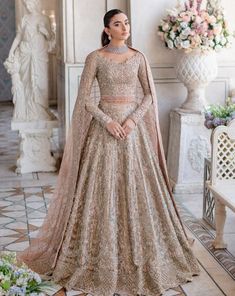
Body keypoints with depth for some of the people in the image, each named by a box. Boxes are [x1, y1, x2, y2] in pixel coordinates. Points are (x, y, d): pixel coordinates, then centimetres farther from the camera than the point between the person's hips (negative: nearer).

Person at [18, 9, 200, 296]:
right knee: (102, 188, -2)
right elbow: (84, 97, -4)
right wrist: (107, 120, -15)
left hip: (134, 126, 3)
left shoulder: (138, 57, 7)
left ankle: (140, 253, 19)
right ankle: (102, 257, 11)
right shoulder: (95, 57, -1)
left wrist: (133, 120, -11)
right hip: (104, 125, -2)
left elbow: (149, 95, 4)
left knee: (137, 188, 4)